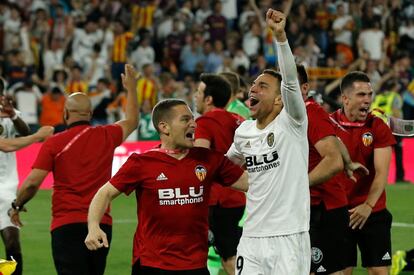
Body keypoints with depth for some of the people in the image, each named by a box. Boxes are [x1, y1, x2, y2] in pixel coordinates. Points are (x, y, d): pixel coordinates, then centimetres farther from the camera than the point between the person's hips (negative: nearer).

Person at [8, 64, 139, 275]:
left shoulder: (53, 143, -4)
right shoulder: (106, 136, 7)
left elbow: (32, 182, -9)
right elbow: (131, 121, 29)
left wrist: (17, 206, 10)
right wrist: (131, 87, 41)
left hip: (66, 225, -4)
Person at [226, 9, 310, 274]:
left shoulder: (291, 123, -6)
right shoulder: (244, 131, 11)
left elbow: (291, 80, -22)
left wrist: (280, 36, -32)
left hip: (289, 239, -5)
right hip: (252, 238, 5)